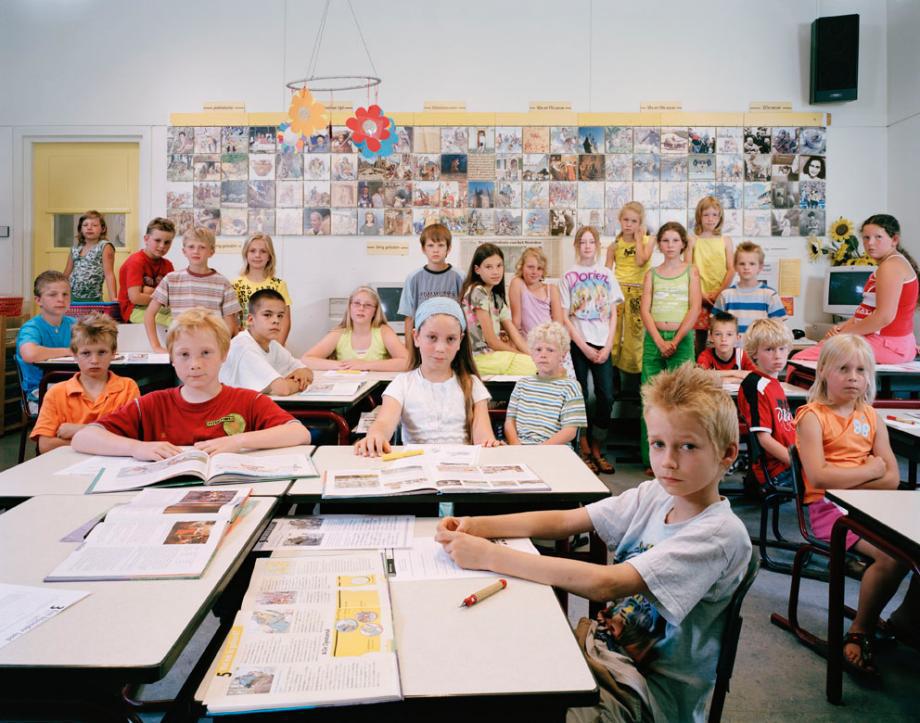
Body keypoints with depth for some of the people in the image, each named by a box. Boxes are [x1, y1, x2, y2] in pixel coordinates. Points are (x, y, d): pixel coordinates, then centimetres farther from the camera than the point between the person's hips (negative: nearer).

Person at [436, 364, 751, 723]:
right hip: (604, 642, 6)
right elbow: (563, 520, -3)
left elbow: (606, 584, -33)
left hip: (652, 690, -5)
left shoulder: (721, 533, -23)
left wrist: (490, 555, -33)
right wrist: (477, 525, -18)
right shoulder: (654, 495, -2)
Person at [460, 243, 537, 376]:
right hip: (481, 357, -9)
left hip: (495, 353, 9)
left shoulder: (496, 297, 15)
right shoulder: (477, 292, -13)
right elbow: (491, 341, -14)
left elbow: (513, 332, 9)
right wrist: (519, 354, -3)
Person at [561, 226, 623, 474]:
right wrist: (584, 347, -8)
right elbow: (564, 317, -2)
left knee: (606, 397, -2)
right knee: (580, 397, -1)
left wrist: (608, 346, -3)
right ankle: (584, 451, 12)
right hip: (578, 344, -2)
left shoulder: (606, 275, 10)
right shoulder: (569, 276, 2)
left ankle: (597, 450, 13)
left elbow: (613, 314, 9)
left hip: (602, 345, 2)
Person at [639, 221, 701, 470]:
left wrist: (675, 341, -10)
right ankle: (652, 459, 7)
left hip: (681, 339, -1)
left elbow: (695, 309, -1)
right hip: (654, 339, 2)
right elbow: (645, 310, 2)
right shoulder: (652, 274, 11)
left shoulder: (691, 271, 7)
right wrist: (660, 341, -11)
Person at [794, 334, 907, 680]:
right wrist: (870, 470, -6)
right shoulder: (813, 416, -4)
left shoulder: (872, 418, 14)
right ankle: (860, 634, -5)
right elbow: (818, 477, -17)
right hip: (830, 508, -6)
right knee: (893, 556, -25)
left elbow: (892, 479, 6)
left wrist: (844, 479, -9)